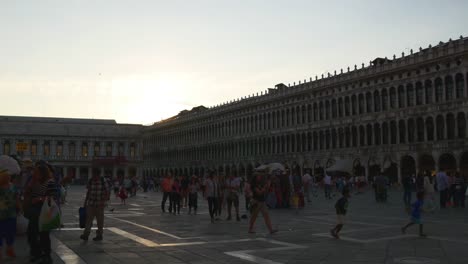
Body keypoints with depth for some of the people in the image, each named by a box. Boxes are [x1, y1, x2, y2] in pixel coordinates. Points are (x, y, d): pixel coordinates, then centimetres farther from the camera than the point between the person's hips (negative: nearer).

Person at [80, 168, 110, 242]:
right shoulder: (90, 181, 2)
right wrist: (85, 202, 13)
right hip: (91, 204, 3)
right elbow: (88, 192, 12)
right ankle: (86, 235, -10)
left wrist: (105, 201, -17)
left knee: (100, 220, 4)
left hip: (100, 205, -3)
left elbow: (108, 192, -6)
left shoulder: (103, 181, -7)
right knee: (88, 218, -6)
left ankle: (99, 235, 14)